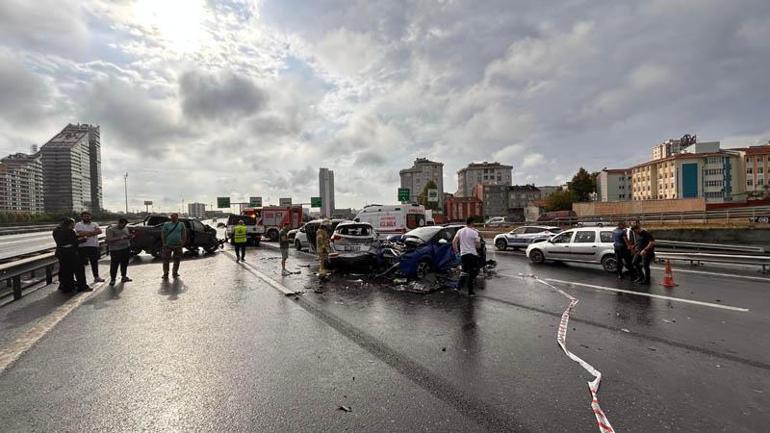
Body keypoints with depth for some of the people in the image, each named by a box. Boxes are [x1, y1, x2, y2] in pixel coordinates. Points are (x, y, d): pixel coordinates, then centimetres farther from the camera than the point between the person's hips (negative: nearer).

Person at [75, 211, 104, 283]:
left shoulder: (94, 224, 12)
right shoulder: (78, 224, 0)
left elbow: (99, 231, -6)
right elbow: (81, 233, -16)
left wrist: (87, 233, -15)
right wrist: (94, 232, -10)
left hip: (94, 245, 4)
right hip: (83, 246, -4)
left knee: (94, 262, 13)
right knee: (82, 263, -1)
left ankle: (96, 277, 23)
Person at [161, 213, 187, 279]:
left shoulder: (181, 224, 6)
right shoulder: (166, 224, 3)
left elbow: (184, 234, 7)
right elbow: (163, 234, 2)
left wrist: (183, 242, -2)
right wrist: (164, 243, -6)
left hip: (178, 246, 1)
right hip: (168, 245, -1)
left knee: (177, 260, 8)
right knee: (166, 260, -1)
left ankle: (175, 273, 22)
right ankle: (165, 274, 8)